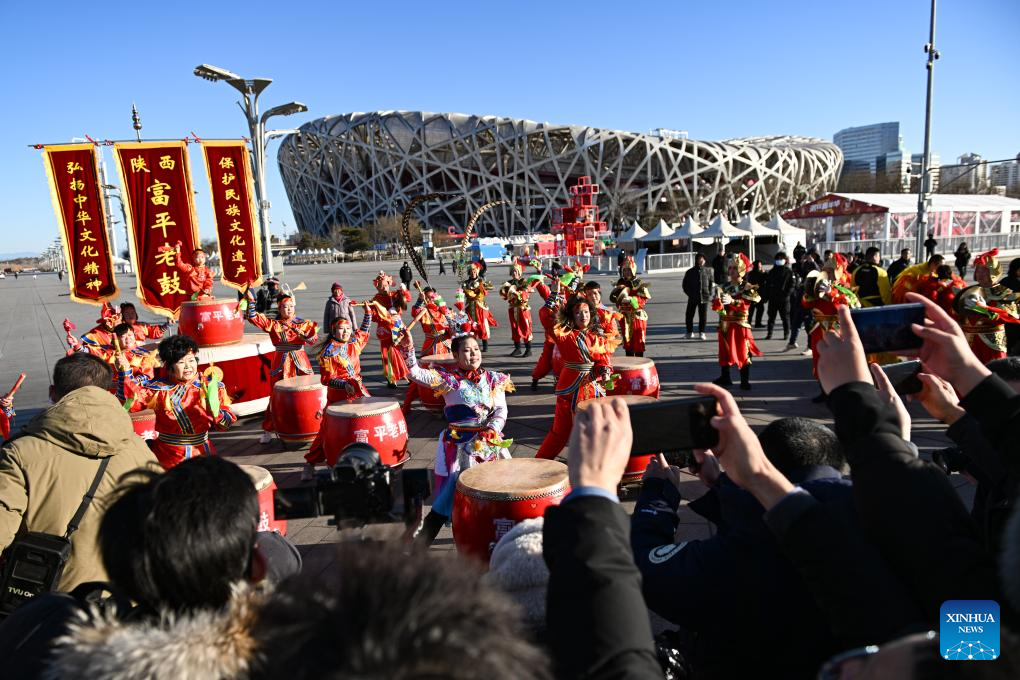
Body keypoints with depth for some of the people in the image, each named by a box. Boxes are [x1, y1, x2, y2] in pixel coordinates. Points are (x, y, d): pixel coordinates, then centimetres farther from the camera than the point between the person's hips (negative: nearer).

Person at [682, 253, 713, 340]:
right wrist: (690, 293, -3)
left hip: (704, 297, 1)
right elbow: (685, 284, 6)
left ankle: (701, 332, 13)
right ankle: (690, 332, 17)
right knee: (689, 315, 3)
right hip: (693, 298, -1)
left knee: (703, 316, 2)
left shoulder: (708, 271, 5)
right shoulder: (690, 272, 0)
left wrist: (710, 293, 2)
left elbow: (711, 283, 13)